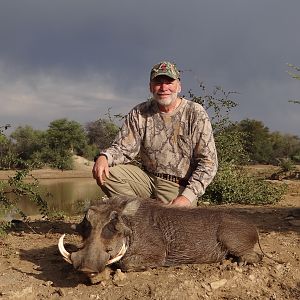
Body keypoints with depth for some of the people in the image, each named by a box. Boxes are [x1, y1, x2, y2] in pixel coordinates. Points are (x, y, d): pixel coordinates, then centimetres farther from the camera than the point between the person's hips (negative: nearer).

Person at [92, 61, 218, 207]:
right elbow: (124, 148, 1)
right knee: (105, 173, -16)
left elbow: (208, 162, -10)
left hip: (180, 187, -3)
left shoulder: (195, 114, -6)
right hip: (147, 178, 4)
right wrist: (104, 157, -24)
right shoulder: (139, 113, 3)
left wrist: (187, 196, -21)